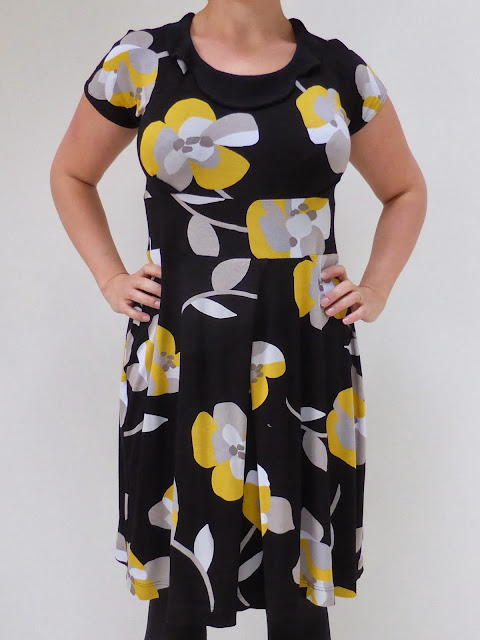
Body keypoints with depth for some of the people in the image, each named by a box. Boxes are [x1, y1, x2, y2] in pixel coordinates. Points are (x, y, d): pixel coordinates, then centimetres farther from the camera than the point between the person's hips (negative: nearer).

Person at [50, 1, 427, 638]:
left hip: (309, 359, 2)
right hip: (181, 361, -1)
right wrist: (110, 280, 6)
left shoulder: (341, 72, 5)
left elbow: (406, 190, 19)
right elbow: (72, 175, 16)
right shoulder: (141, 60, 1)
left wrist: (376, 289, 7)